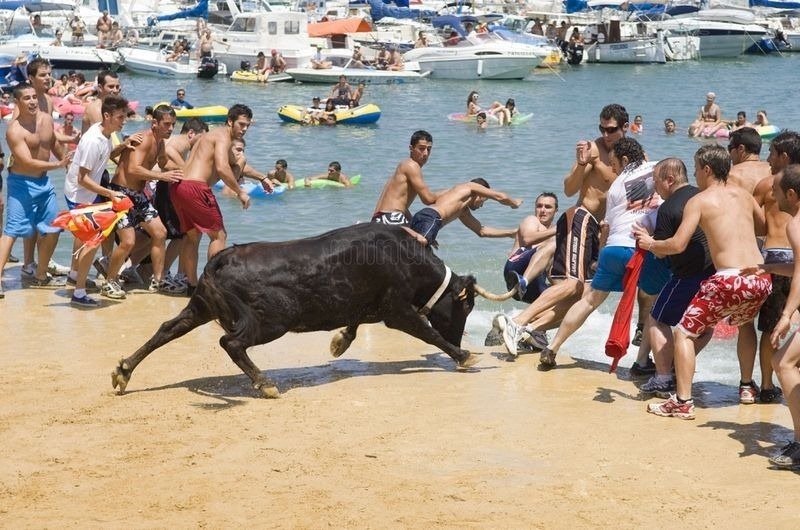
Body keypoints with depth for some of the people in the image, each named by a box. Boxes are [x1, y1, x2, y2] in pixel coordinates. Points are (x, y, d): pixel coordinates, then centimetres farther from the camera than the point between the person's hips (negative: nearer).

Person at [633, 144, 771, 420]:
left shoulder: (699, 201, 1)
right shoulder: (743, 195, 16)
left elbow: (678, 245, -7)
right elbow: (765, 227, 32)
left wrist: (650, 244, 10)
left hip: (731, 280, -6)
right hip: (762, 280, 6)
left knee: (684, 332, 5)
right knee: (743, 322, 36)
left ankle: (682, 402, -5)